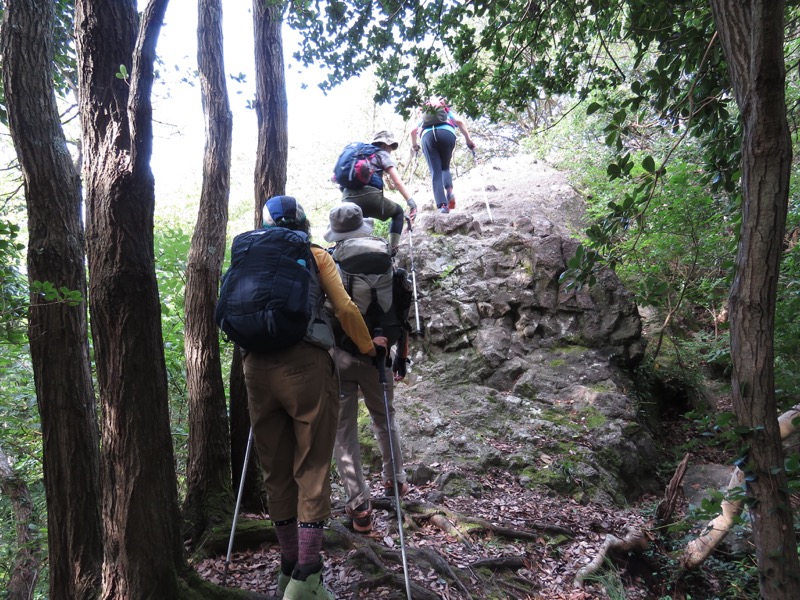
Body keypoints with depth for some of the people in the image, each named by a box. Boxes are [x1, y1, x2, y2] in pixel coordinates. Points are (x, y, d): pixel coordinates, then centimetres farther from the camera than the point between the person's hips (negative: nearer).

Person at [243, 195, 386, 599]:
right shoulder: (316, 255, 8)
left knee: (276, 471, 12)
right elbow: (345, 309, 3)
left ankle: (288, 567, 20)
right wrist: (368, 346, 17)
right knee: (312, 470, 0)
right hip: (305, 365, -4)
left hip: (257, 368, 4)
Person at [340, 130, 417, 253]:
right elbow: (397, 182, 0)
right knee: (398, 212, 21)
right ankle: (392, 250, 8)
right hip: (369, 196, -5)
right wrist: (411, 202, -5)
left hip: (348, 200, 5)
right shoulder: (382, 154, 14)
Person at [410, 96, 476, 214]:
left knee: (435, 173, -3)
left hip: (427, 135, 0)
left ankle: (442, 205, -21)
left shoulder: (424, 114, 40)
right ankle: (449, 190, -15)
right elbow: (459, 122, 14)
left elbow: (413, 131, 26)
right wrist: (468, 140, 12)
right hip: (447, 133, 0)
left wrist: (414, 145, 41)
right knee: (445, 167, 16)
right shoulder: (447, 110, 35)